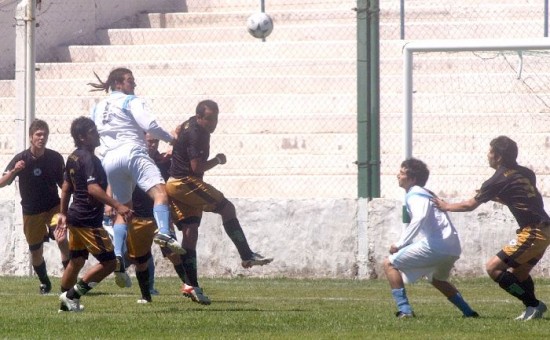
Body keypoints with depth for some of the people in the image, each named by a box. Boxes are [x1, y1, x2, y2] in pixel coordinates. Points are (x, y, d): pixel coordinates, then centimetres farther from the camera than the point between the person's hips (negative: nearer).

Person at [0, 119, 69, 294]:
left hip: (54, 206, 0)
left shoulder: (55, 158, -8)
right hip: (31, 212, 0)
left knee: (61, 239, -25)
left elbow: (63, 184, 5)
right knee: (36, 251, 9)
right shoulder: (21, 159, -12)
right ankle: (44, 283, 33)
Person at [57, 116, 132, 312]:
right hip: (89, 220, -10)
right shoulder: (89, 159, -18)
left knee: (76, 260, 20)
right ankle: (73, 295, -4)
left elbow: (66, 186, 21)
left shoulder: (73, 157, 12)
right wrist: (117, 206, -36)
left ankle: (66, 304, 26)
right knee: (109, 262, -5)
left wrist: (63, 213, 29)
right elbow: (93, 188, -30)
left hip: (76, 216, 10)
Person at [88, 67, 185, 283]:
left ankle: (117, 257, -5)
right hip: (132, 152, -7)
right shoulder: (131, 101, 5)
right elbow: (150, 126, -6)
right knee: (160, 191, -21)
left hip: (108, 159, 7)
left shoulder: (97, 108, 25)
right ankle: (164, 233, -50)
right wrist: (170, 139, 7)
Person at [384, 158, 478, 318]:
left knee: (390, 264, -2)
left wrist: (399, 244, -23)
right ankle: (468, 312, 29)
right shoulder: (427, 194, 26)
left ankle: (404, 309, -13)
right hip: (453, 248, 10)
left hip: (434, 245, -10)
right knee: (437, 280, 36)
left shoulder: (414, 194, -4)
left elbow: (420, 218, -23)